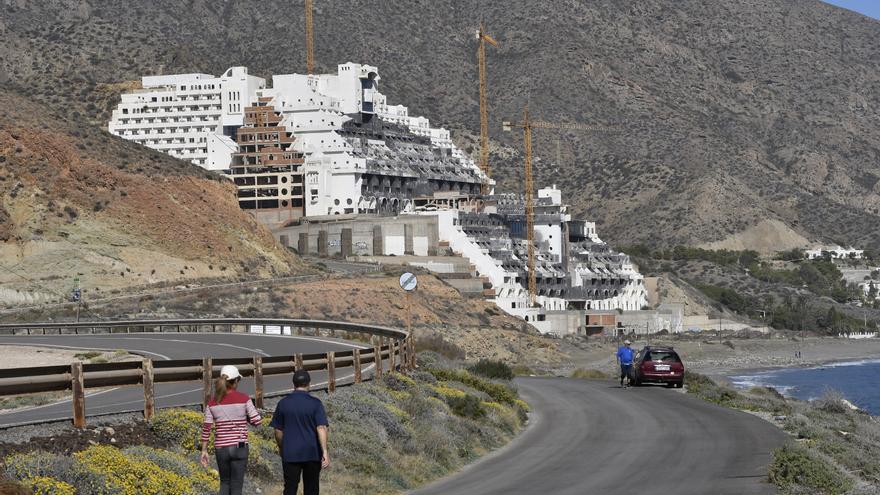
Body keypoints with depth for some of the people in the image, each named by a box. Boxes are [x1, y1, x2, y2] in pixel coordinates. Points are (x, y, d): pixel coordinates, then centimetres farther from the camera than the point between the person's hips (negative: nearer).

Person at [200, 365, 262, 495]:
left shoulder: (212, 402, 1)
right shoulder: (243, 399, -7)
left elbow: (206, 428, 0)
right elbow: (257, 421, -6)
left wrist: (204, 451, 7)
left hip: (221, 448, 2)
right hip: (239, 447, -2)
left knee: (225, 483, 22)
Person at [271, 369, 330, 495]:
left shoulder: (283, 403, 2)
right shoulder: (315, 403, -5)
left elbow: (278, 432, 7)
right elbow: (321, 428, -13)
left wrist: (282, 450, 21)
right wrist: (325, 452, -15)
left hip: (290, 453, 1)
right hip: (312, 453, -1)